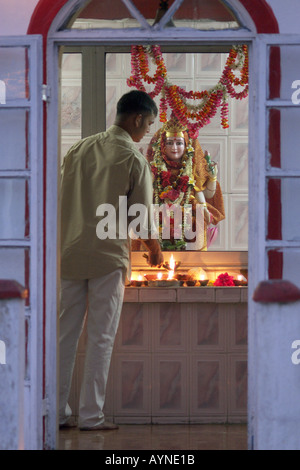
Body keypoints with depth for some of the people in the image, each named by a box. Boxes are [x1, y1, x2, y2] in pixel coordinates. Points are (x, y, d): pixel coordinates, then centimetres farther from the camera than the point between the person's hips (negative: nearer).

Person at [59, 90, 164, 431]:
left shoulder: (80, 149, 9)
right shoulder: (134, 160, -6)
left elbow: (62, 199, 11)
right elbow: (141, 216, -3)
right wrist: (153, 248, 16)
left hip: (70, 254, 5)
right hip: (109, 256, -5)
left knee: (65, 333, 9)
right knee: (101, 337, 1)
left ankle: (58, 412, 11)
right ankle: (91, 416, 2)